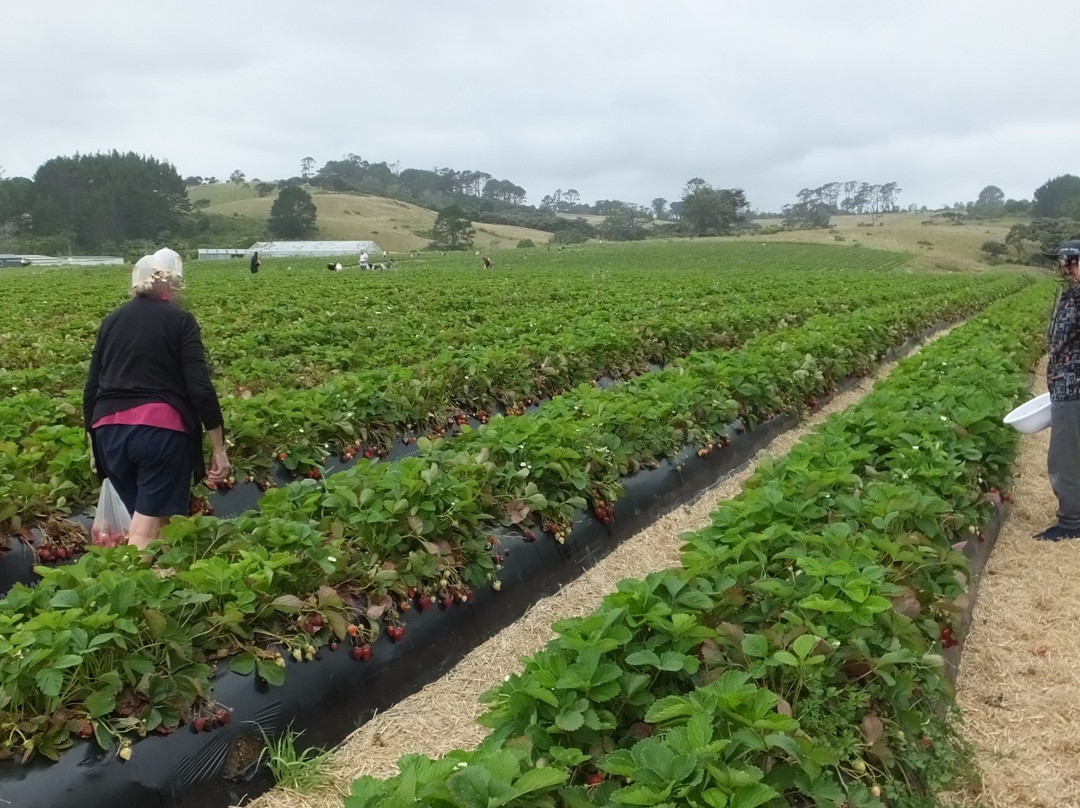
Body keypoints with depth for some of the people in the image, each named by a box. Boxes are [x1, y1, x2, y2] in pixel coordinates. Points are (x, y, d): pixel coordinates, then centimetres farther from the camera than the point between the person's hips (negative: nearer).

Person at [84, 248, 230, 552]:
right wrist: (219, 449, -3)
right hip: (162, 430, -5)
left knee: (146, 523, 19)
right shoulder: (180, 321, 0)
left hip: (110, 432, 5)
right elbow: (200, 389, -8)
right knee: (145, 533, -2)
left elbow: (91, 390, 15)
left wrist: (94, 442, 26)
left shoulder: (111, 321, 15)